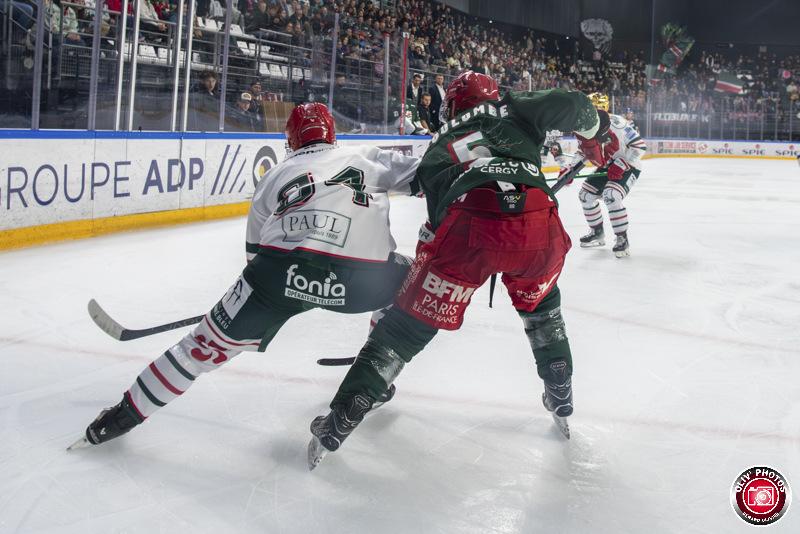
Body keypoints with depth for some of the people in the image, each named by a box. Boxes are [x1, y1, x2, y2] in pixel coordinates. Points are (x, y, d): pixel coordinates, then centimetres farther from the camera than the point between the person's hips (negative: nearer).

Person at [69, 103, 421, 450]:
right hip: (362, 274, -1)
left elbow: (256, 251, 32)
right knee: (406, 286, 31)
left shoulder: (276, 175, 28)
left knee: (212, 342, 14)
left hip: (283, 267, 1)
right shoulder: (368, 157, 25)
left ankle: (127, 412, 20)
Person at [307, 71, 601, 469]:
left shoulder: (437, 148, 32)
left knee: (408, 323, 8)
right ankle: (561, 403, 38)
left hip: (468, 226, 0)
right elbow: (572, 105, 13)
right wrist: (590, 124, 35)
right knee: (541, 308, 32)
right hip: (538, 224, 1)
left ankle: (337, 425, 9)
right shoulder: (512, 110, 27)